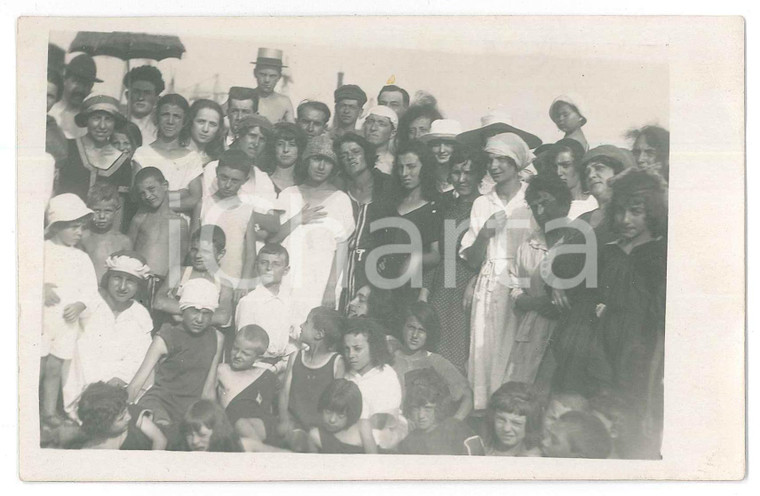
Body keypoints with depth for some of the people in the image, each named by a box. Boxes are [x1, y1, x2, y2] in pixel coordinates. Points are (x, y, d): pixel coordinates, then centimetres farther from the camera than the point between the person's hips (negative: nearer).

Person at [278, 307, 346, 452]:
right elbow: (285, 392, 7)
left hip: (321, 425, -3)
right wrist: (284, 419, -8)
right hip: (294, 420, 3)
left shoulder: (337, 363, -3)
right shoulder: (295, 357, 10)